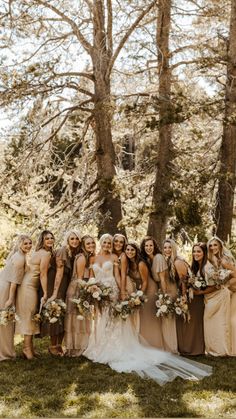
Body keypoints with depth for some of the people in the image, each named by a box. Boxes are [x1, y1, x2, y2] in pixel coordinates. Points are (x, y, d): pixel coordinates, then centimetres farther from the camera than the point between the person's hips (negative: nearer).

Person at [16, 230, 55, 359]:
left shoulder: (39, 252, 15)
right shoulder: (46, 253, -13)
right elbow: (43, 275, -15)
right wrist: (45, 293, -12)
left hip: (29, 285, 9)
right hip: (29, 286, -9)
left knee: (30, 316, 12)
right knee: (29, 316, -6)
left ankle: (29, 347, 18)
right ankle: (27, 348, -1)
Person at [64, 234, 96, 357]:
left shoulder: (89, 257, 14)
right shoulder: (82, 257, -14)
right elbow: (79, 278, -16)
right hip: (78, 289, -9)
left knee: (83, 318, 13)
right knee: (77, 318, -1)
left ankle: (81, 346, 22)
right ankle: (76, 348, 7)